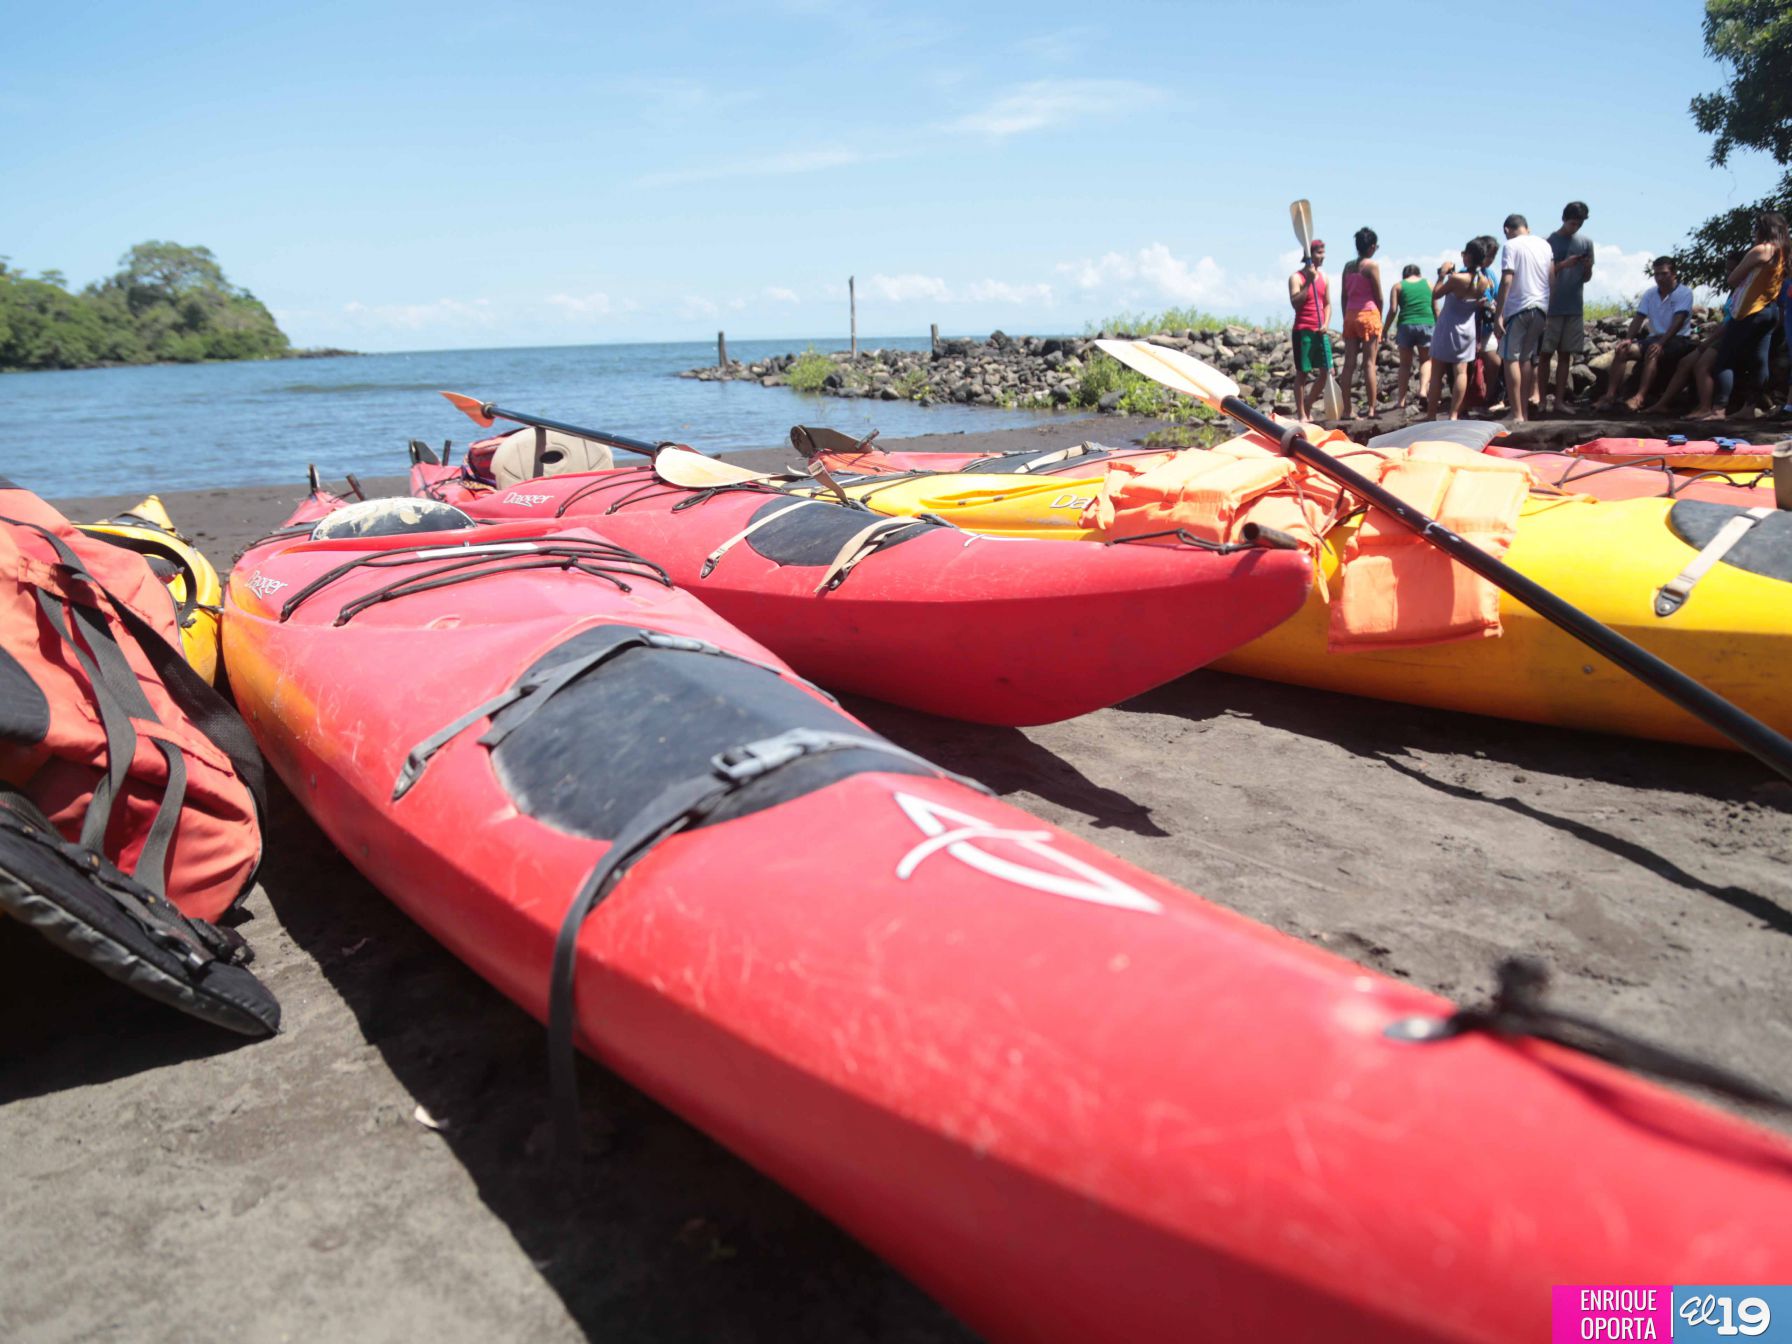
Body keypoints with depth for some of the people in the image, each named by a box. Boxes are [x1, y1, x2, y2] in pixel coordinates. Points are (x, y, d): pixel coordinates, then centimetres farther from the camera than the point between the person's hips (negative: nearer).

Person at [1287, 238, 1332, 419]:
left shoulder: (1323, 276, 12)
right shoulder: (1296, 278, -6)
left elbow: (1327, 304, 14)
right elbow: (1295, 303, -19)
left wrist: (1326, 324, -2)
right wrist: (1308, 281, -22)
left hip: (1321, 331, 6)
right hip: (1303, 330, -6)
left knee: (1326, 372, 2)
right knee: (1302, 372, -1)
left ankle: (1307, 408, 17)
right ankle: (1301, 414, 4)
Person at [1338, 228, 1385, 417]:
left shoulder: (1348, 266, 10)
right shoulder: (1372, 265, -6)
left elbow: (1344, 296, 11)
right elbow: (1378, 297, -4)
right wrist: (1380, 319, 8)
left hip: (1350, 315, 5)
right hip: (1368, 315, -5)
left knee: (1349, 363, 4)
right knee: (1369, 363, -2)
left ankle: (1346, 410, 3)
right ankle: (1372, 408, -1)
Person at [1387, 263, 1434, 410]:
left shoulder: (1398, 286, 9)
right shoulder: (1428, 284, 13)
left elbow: (1393, 310, -2)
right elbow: (1436, 309, 11)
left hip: (1406, 325, 0)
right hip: (1427, 324, 0)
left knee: (1405, 364, 8)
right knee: (1426, 360, 14)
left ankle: (1401, 400, 5)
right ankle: (1423, 389, -10)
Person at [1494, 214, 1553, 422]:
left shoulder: (1511, 245, -6)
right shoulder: (1544, 244, 13)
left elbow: (1506, 281, -14)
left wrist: (1499, 315, -15)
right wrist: (1549, 306, 19)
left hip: (1518, 308, -7)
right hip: (1540, 307, 7)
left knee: (1511, 359, -4)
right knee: (1526, 358, 15)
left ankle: (1517, 415, -11)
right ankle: (1524, 412, 17)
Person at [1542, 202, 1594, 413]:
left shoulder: (1586, 242, 10)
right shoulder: (1550, 242, -1)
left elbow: (1586, 278, 14)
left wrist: (1588, 267, -8)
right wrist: (1564, 264, -17)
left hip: (1574, 307, 4)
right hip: (1551, 307, -4)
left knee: (1565, 355, 5)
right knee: (1546, 353, -2)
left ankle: (1559, 400, 8)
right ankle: (1543, 399, 2)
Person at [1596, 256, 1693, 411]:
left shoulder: (1684, 293, -5)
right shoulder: (1649, 294, 13)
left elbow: (1678, 322, -17)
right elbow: (1639, 318, 6)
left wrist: (1661, 343, -31)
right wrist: (1628, 339, -13)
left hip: (1677, 339, -6)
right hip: (1654, 337, 6)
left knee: (1652, 352, -36)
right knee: (1622, 351, -17)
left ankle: (1639, 397, -49)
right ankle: (1610, 396, -27)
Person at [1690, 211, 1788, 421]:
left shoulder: (1760, 250, -12)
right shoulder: (1782, 253, 12)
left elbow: (1733, 279, -7)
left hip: (1750, 312, -8)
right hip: (1771, 311, 8)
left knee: (1724, 359, -8)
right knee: (1758, 362, 8)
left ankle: (1717, 408, -17)